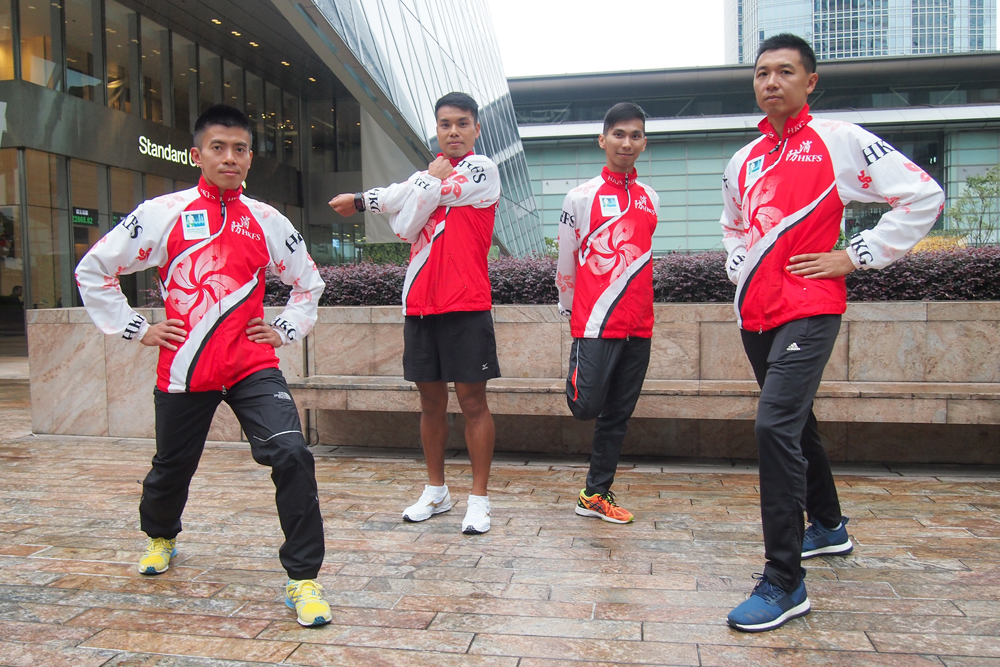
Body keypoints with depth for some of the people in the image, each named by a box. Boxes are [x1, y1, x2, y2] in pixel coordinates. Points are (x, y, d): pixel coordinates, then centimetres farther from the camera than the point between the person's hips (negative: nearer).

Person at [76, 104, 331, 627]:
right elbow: (93, 270, 8)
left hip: (252, 367, 0)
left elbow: (308, 281, 21)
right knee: (171, 467, 18)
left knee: (291, 455, -20)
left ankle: (303, 579, -7)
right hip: (182, 368, 0)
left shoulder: (268, 222, 6)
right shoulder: (163, 213, 0)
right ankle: (160, 537, 54)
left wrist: (286, 330, 9)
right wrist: (135, 329, 3)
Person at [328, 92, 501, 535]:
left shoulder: (482, 169, -1)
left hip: (466, 303, -6)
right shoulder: (426, 172, 19)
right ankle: (436, 491, 25)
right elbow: (405, 227, 1)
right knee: (431, 401, 11)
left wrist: (360, 200, 4)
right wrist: (431, 180, -5)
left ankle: (479, 499, 8)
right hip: (420, 303, 6)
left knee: (472, 401, -2)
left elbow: (405, 198, -8)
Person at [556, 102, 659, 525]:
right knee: (587, 406, -11)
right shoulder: (582, 196, -2)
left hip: (638, 325, 5)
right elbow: (566, 262, 3)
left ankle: (596, 495, 20)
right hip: (595, 322, -5)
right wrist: (571, 310, 9)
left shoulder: (650, 199, 13)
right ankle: (577, 378, 25)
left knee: (618, 414, 8)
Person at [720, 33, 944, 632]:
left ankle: (785, 583, -12)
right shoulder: (744, 161, 15)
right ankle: (829, 527, 40)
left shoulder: (839, 141, -3)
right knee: (795, 423, 19)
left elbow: (924, 196, -4)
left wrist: (855, 256, -8)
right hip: (756, 313, 7)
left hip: (809, 311, -7)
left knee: (776, 427, -20)